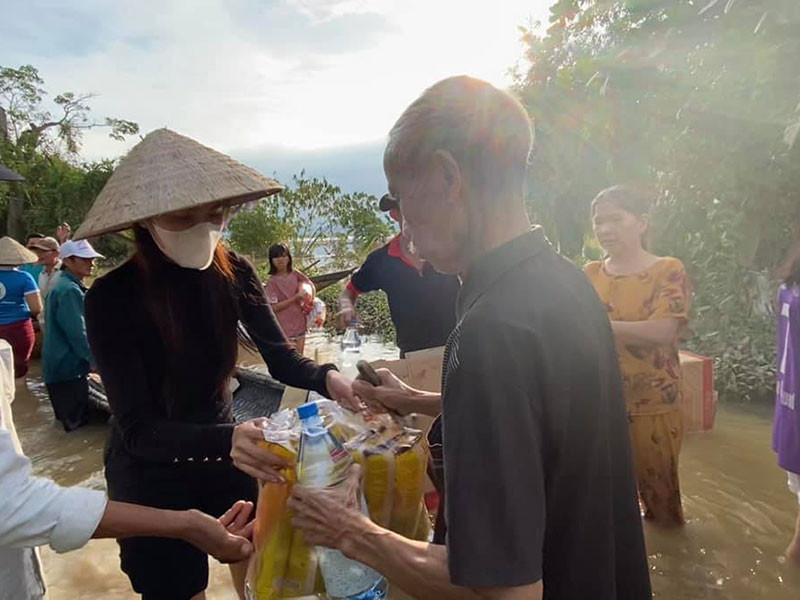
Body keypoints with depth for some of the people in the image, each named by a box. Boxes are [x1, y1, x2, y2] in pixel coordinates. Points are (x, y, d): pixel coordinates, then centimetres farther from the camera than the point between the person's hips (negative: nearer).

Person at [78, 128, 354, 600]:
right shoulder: (112, 297, -24)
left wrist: (326, 378, -34)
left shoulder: (232, 271, -13)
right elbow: (139, 429, -28)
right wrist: (228, 440, -46)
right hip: (151, 476, -3)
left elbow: (281, 358, -12)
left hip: (222, 451, 4)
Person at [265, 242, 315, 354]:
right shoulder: (272, 281, -10)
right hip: (284, 328, -5)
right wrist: (295, 298, -20)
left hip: (300, 324, 5)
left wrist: (310, 301, -1)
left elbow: (311, 285, 15)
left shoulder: (295, 274, 2)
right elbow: (274, 307, -15)